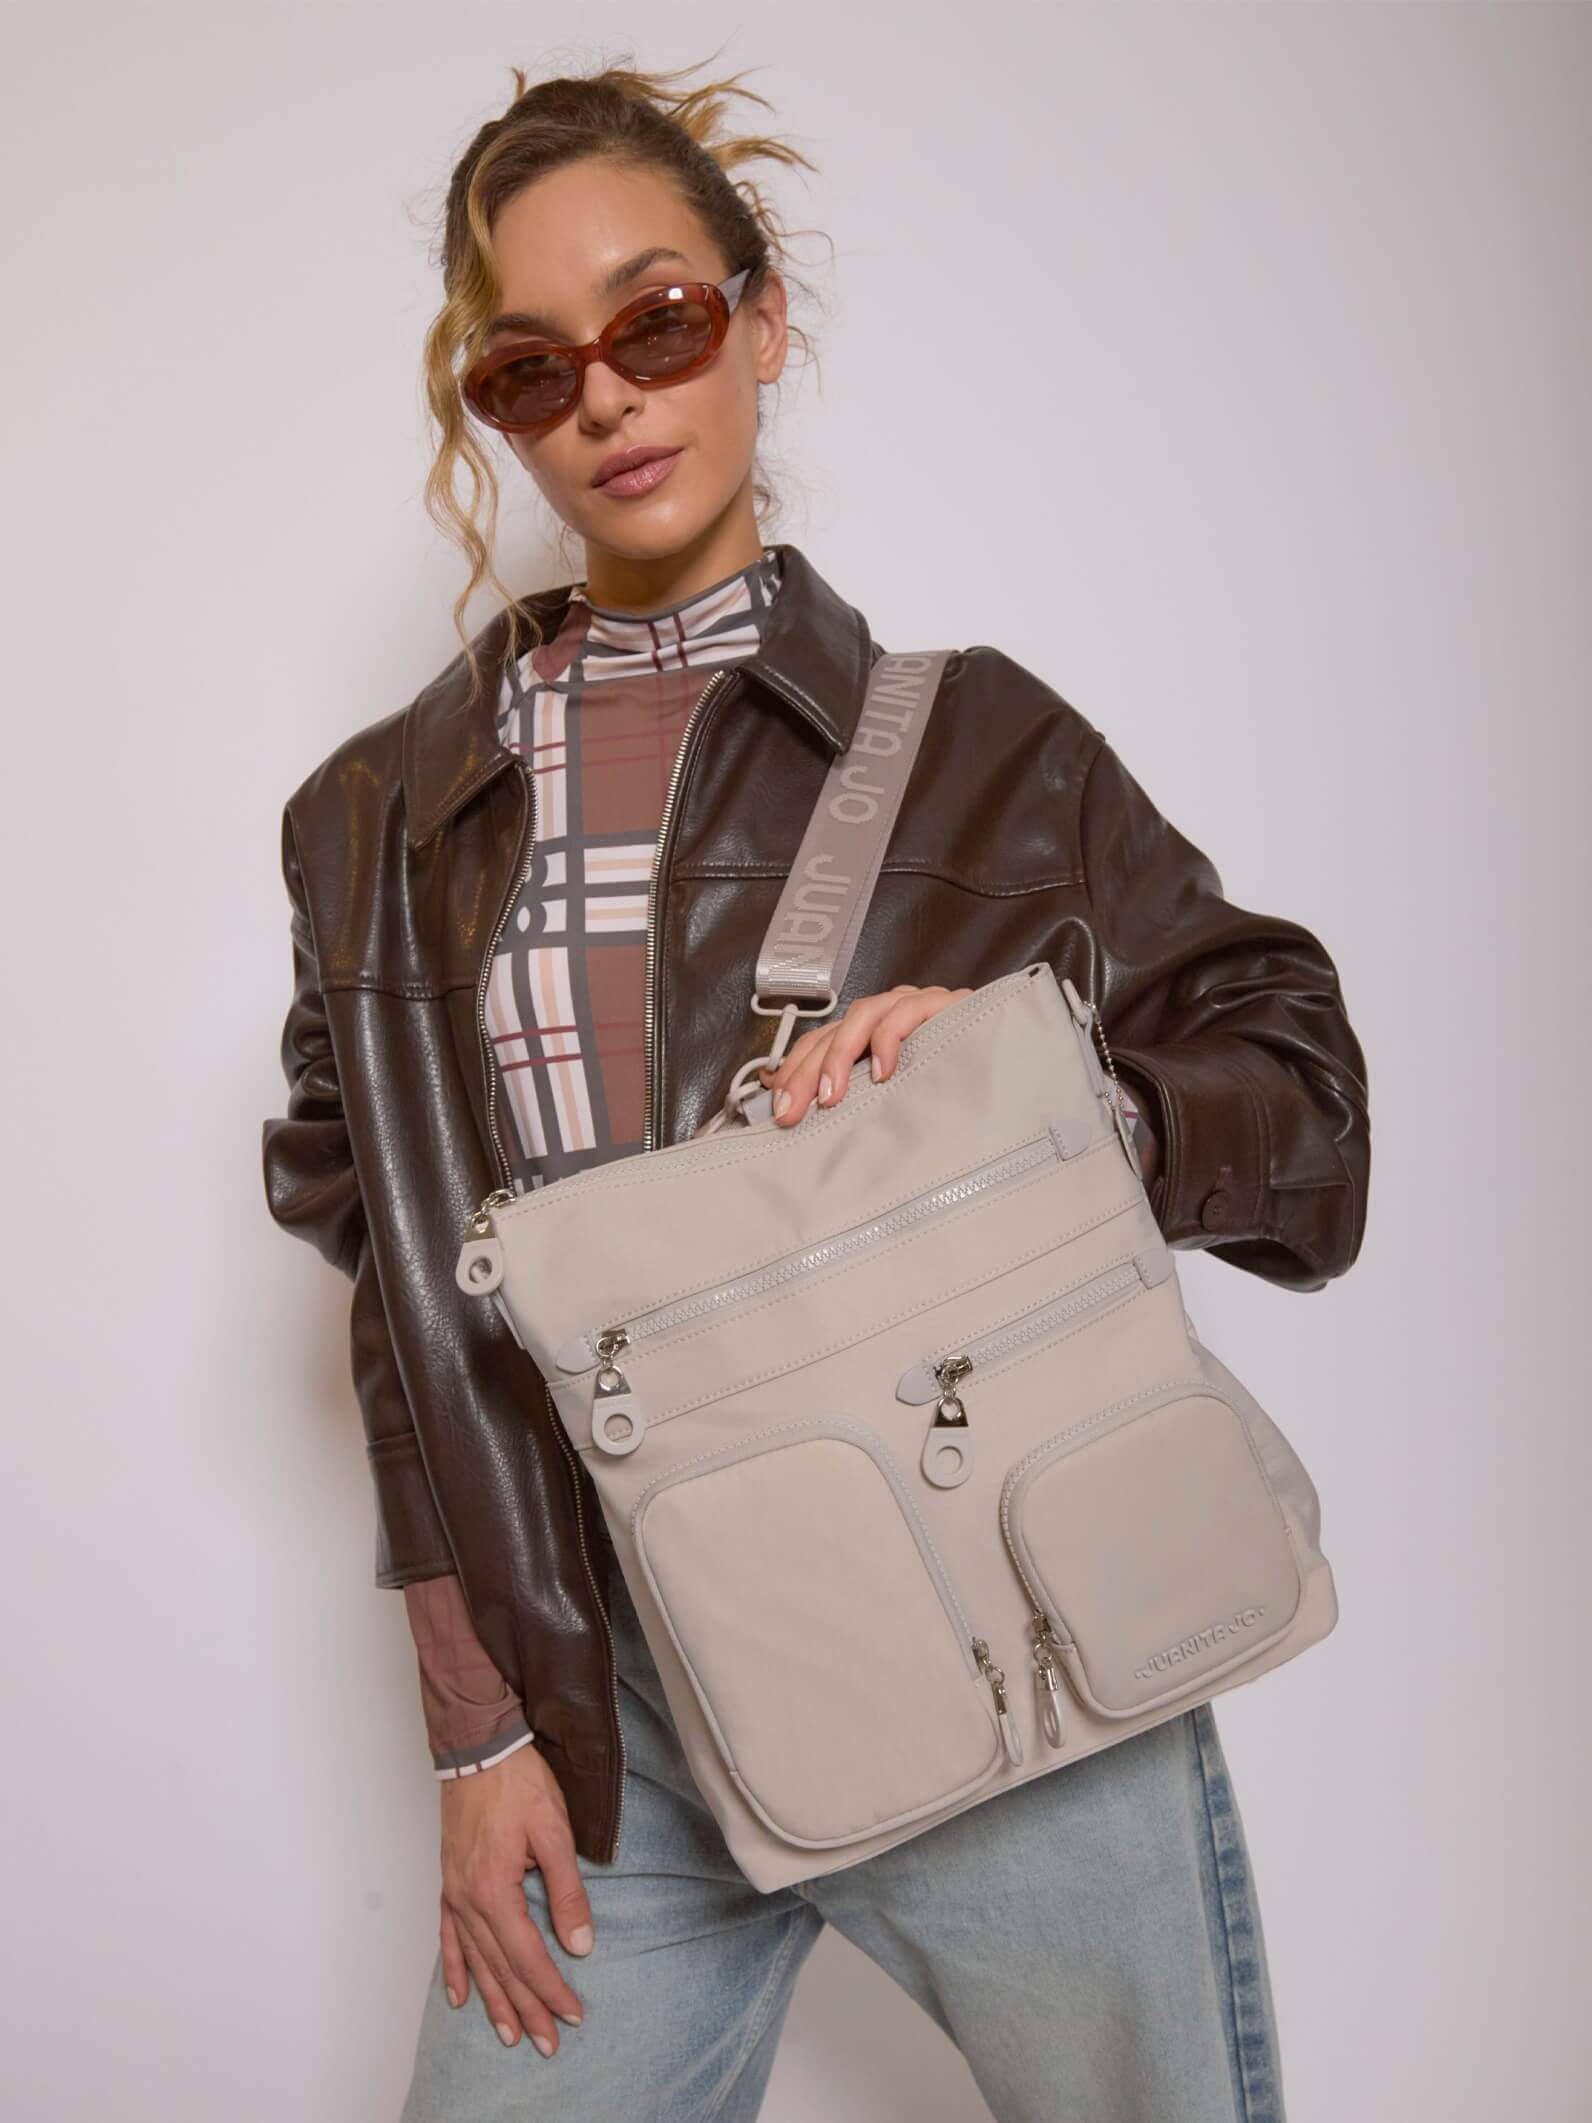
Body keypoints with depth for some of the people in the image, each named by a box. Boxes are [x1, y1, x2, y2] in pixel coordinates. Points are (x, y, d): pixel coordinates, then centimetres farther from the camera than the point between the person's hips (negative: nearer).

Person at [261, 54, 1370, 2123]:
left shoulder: (972, 741, 1)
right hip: (612, 1701, 2)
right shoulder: (383, 822, 6)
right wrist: (478, 1724, 3)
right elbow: (407, 1293, 6)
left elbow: (1304, 1109, 2)